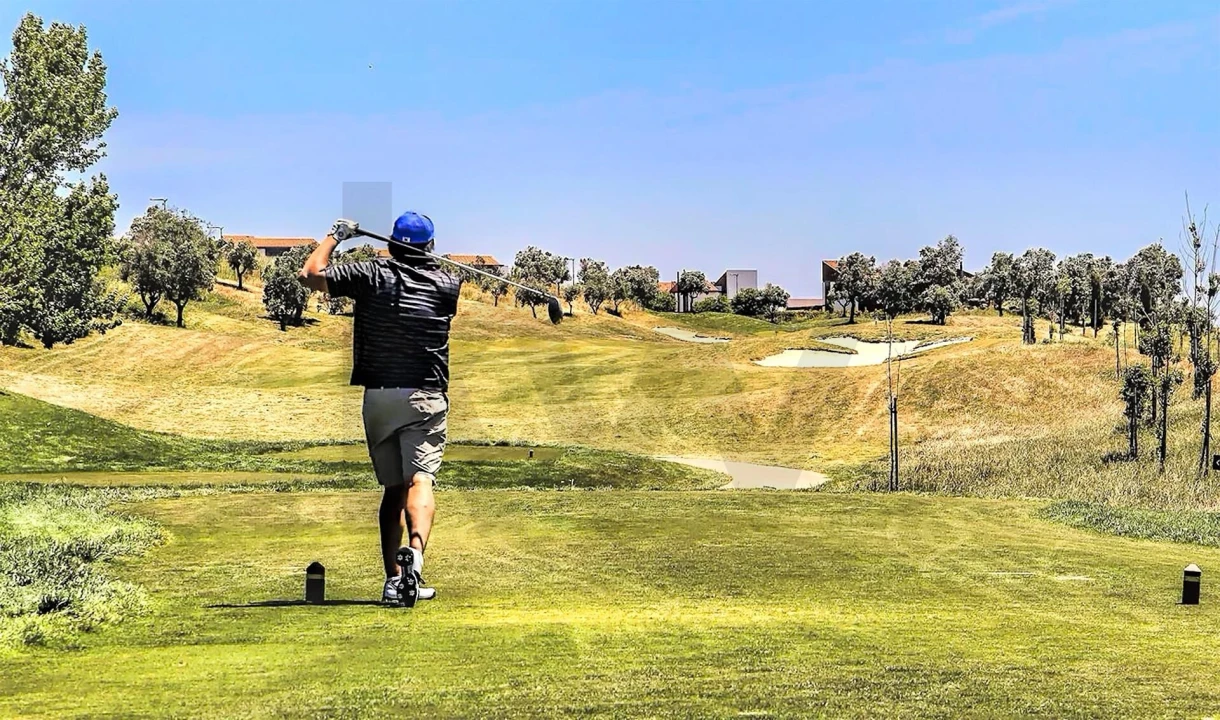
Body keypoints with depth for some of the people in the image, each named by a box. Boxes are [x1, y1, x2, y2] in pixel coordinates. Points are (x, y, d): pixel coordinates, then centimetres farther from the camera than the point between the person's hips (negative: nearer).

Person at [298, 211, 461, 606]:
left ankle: (394, 579, 9)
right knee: (420, 480, -13)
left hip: (378, 395, 2)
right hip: (426, 396, -2)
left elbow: (310, 274, 3)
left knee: (393, 487, 13)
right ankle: (415, 553, -41)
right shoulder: (447, 283, 3)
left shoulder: (372, 274, -1)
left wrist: (334, 236, 16)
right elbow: (473, 283, 28)